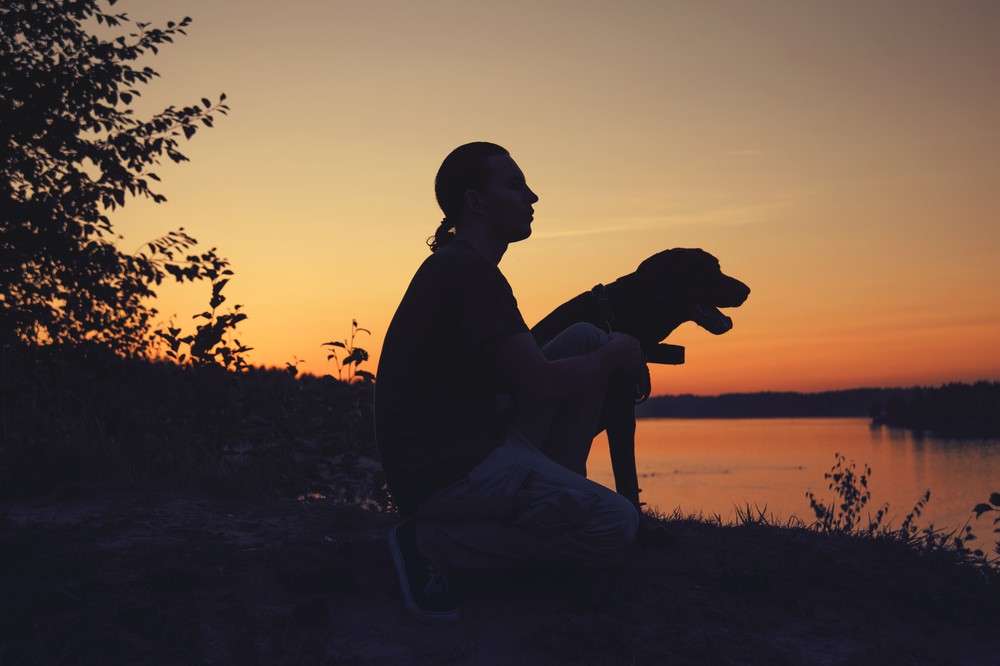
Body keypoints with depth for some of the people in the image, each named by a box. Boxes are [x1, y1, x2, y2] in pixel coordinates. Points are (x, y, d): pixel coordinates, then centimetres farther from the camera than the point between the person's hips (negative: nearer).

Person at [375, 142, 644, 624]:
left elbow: (526, 368, 24)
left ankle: (555, 498, 12)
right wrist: (615, 355, 0)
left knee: (587, 339, 8)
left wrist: (607, 352, 14)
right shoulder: (469, 271, -17)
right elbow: (542, 383, -18)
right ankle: (432, 543, -8)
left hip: (473, 444, 10)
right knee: (616, 523, -13)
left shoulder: (456, 265, 16)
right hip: (445, 472, -10)